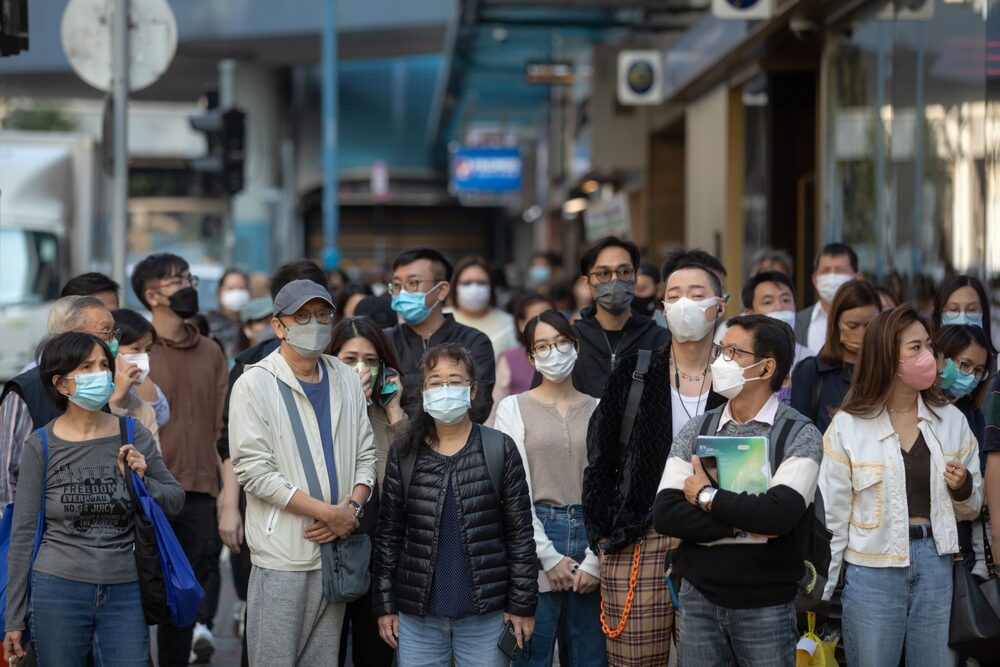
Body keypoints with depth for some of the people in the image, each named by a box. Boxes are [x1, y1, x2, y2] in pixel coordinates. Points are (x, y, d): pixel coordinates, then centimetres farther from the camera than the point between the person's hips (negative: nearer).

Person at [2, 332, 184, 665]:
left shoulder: (134, 436, 2)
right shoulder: (41, 446, -3)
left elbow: (176, 499, 11)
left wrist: (142, 483, -11)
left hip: (125, 592, 2)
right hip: (58, 590, -2)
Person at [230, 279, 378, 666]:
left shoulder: (346, 380, 10)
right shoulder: (255, 385, -6)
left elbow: (365, 455, 13)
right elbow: (253, 471, -13)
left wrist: (352, 508, -8)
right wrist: (328, 513, -14)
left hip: (337, 546, 5)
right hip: (283, 553, -5)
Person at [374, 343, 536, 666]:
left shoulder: (500, 450, -2)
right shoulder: (404, 453, 3)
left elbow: (520, 533, -1)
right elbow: (389, 532, 6)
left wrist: (522, 605, -4)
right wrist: (385, 604, 3)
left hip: (486, 614, -1)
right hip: (418, 615, 2)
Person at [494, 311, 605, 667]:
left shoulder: (598, 408, 8)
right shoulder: (513, 407, 3)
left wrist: (595, 560, -7)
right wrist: (549, 557, -8)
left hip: (590, 531, 2)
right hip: (536, 533, -2)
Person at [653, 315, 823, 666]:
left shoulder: (800, 435, -7)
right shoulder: (695, 430, 4)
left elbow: (780, 514, -22)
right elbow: (665, 514, -6)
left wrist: (706, 497, -11)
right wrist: (742, 525, -16)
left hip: (765, 606, -3)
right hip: (698, 598, 3)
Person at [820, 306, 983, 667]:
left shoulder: (951, 420, 5)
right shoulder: (848, 425, -5)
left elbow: (970, 509, 14)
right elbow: (832, 514, -1)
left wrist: (963, 488, -8)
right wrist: (822, 590, -1)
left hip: (935, 563, 3)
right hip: (872, 569, -3)